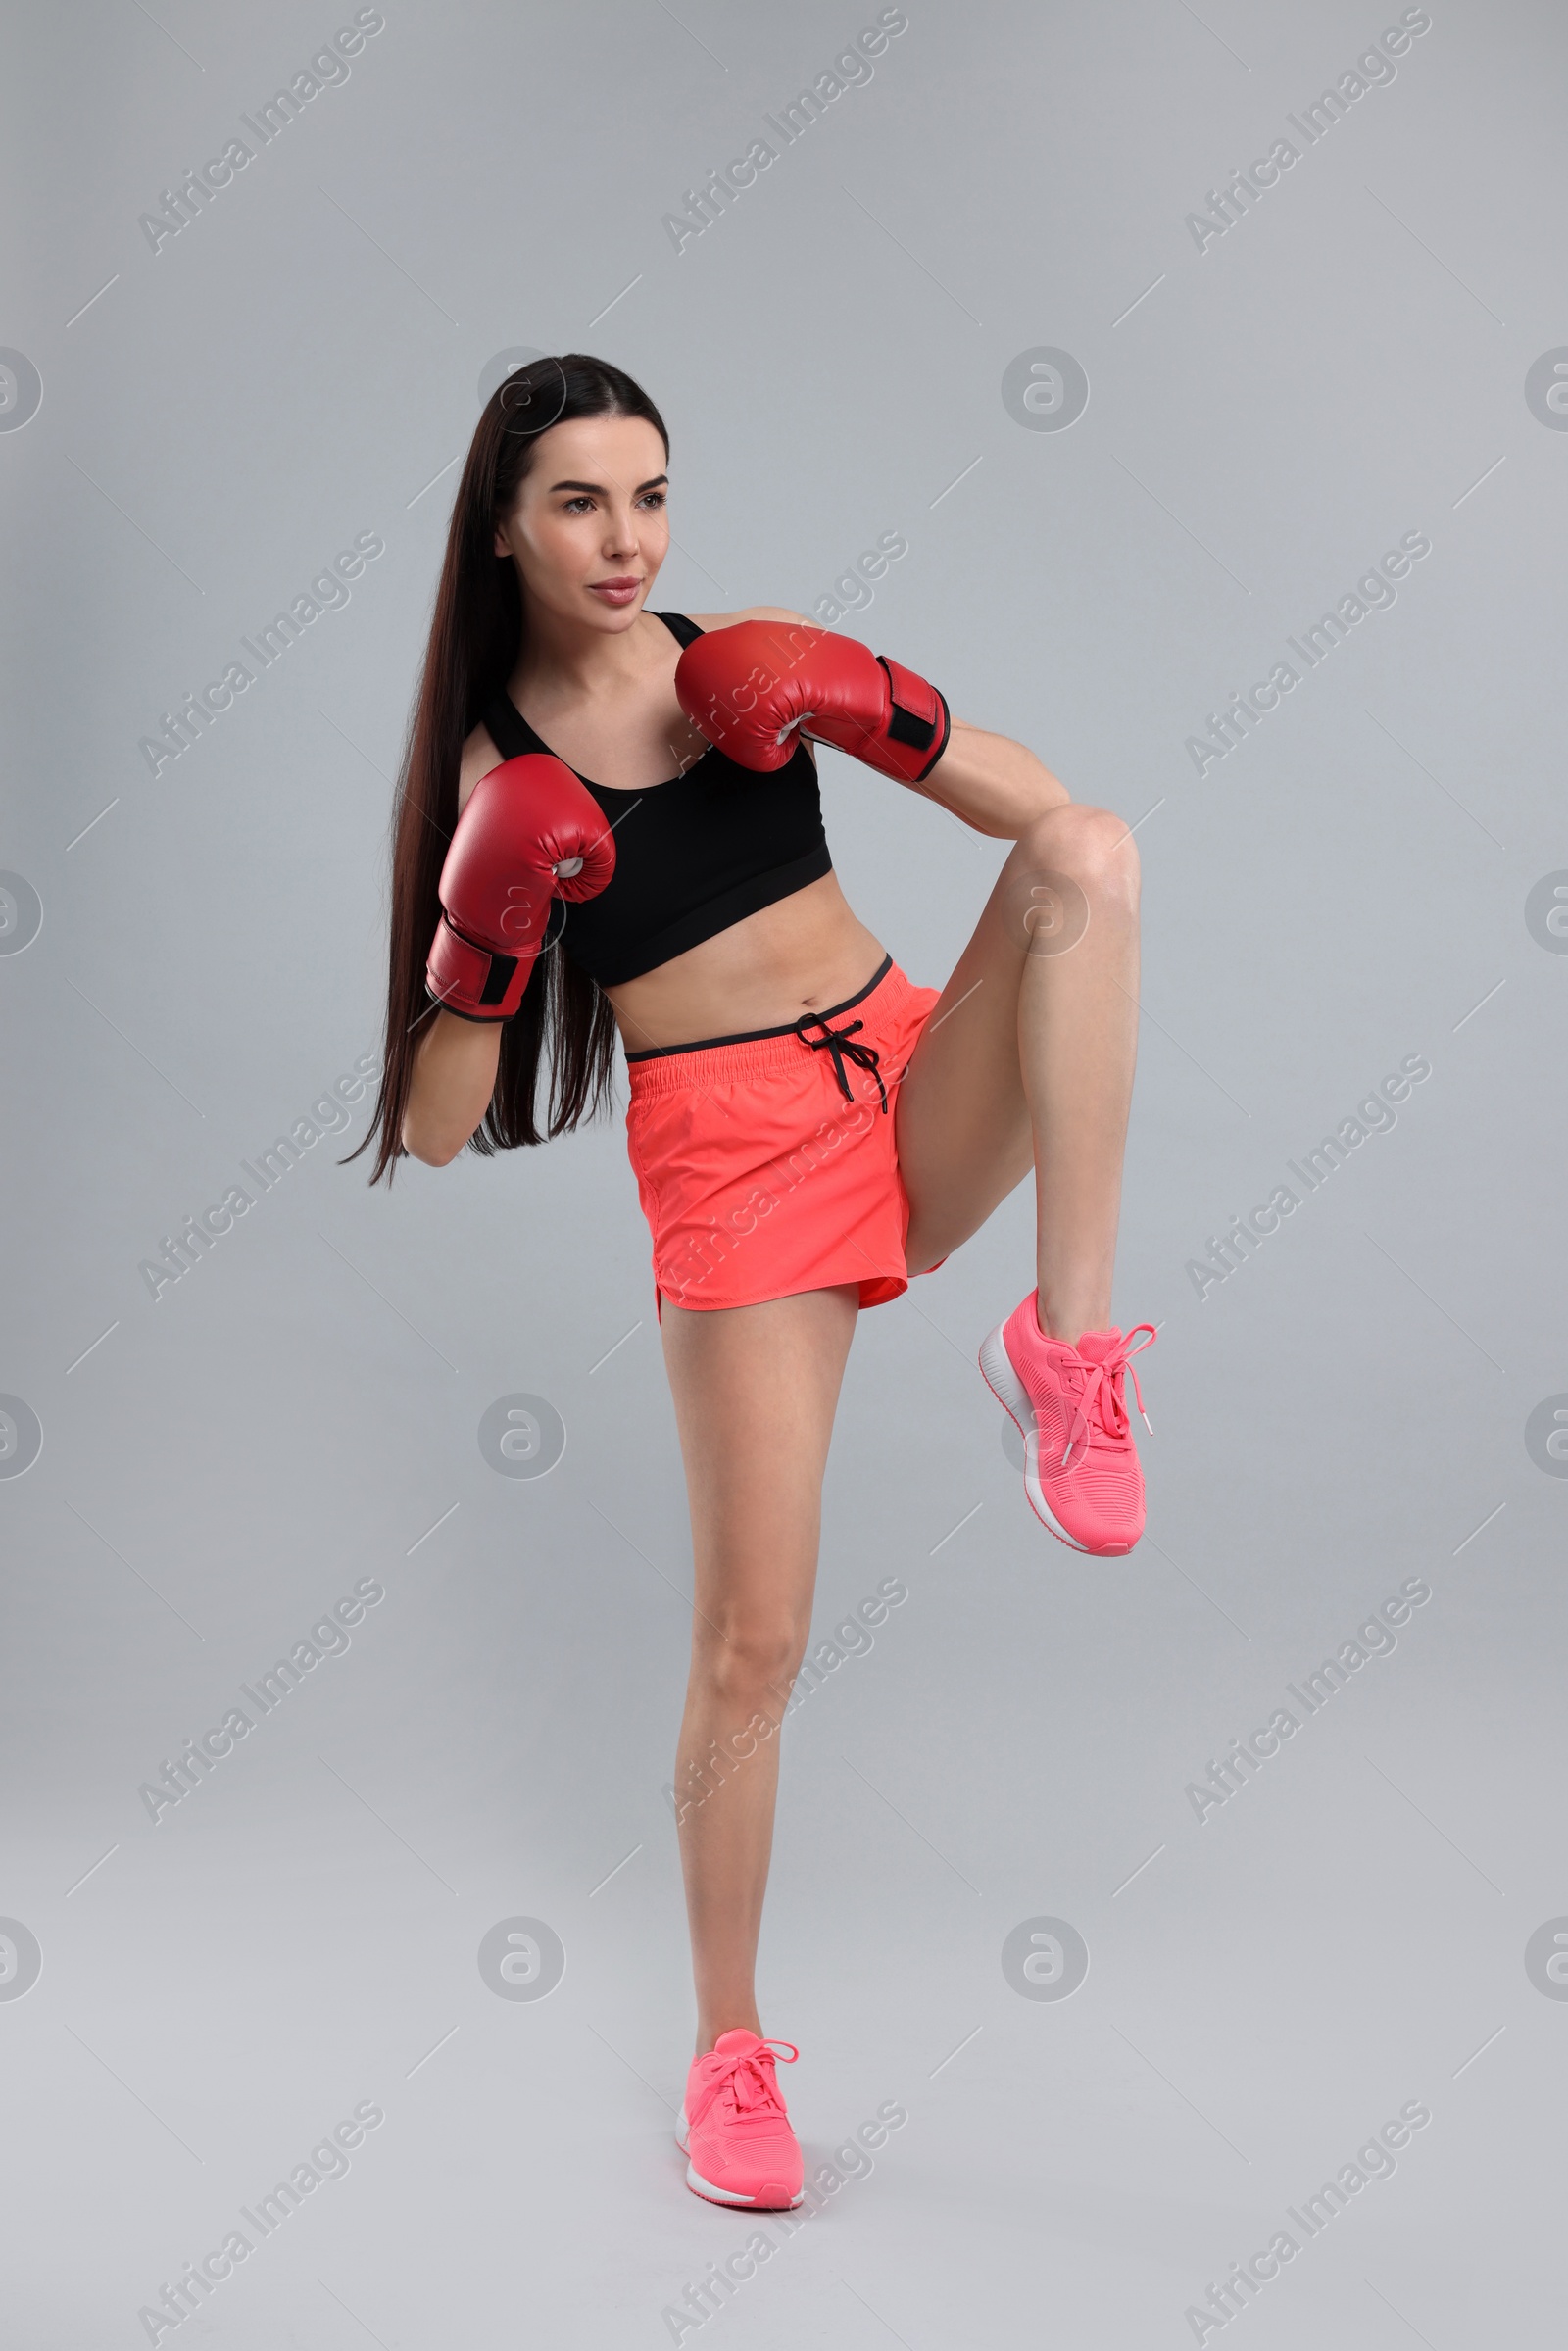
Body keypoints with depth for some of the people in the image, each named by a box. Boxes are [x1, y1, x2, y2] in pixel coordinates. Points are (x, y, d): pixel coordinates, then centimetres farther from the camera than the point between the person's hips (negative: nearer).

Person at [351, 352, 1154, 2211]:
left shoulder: (741, 662, 6)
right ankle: (730, 2055, 17)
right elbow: (436, 1130, -1)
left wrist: (872, 712, -12)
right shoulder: (490, 770, 1)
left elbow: (1046, 817, 3)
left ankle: (1070, 1345, -25)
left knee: (1094, 855, -25)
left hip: (918, 1085, 3)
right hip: (734, 1154, -3)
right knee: (751, 1639, -3)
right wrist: (487, 939, -17)